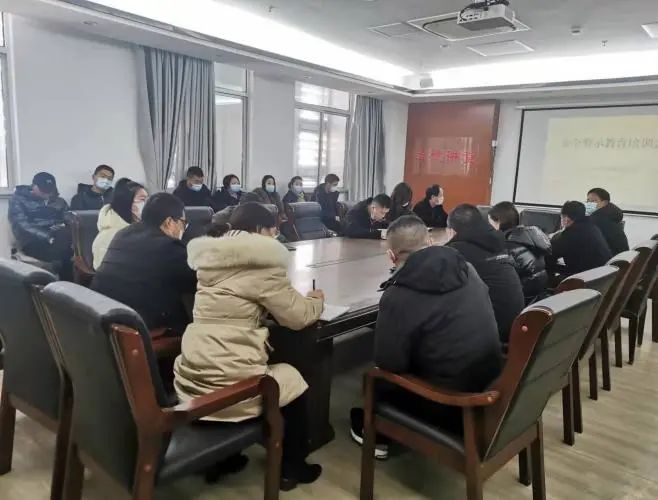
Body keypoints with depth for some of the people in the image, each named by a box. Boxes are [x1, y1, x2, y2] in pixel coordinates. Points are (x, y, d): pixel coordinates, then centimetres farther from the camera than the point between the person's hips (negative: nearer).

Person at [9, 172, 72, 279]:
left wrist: (63, 227, -13)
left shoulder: (59, 201, 22)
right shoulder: (19, 199, 6)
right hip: (33, 241, -4)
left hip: (59, 237, 5)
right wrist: (49, 237, -24)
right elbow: (22, 225, -9)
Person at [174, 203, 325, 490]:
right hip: (228, 384, -7)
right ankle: (291, 468, 35)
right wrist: (316, 302, 13)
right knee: (293, 381, 19)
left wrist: (301, 299, 19)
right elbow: (297, 317, -8)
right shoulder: (262, 260, -13)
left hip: (191, 376, 8)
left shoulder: (211, 255, 9)